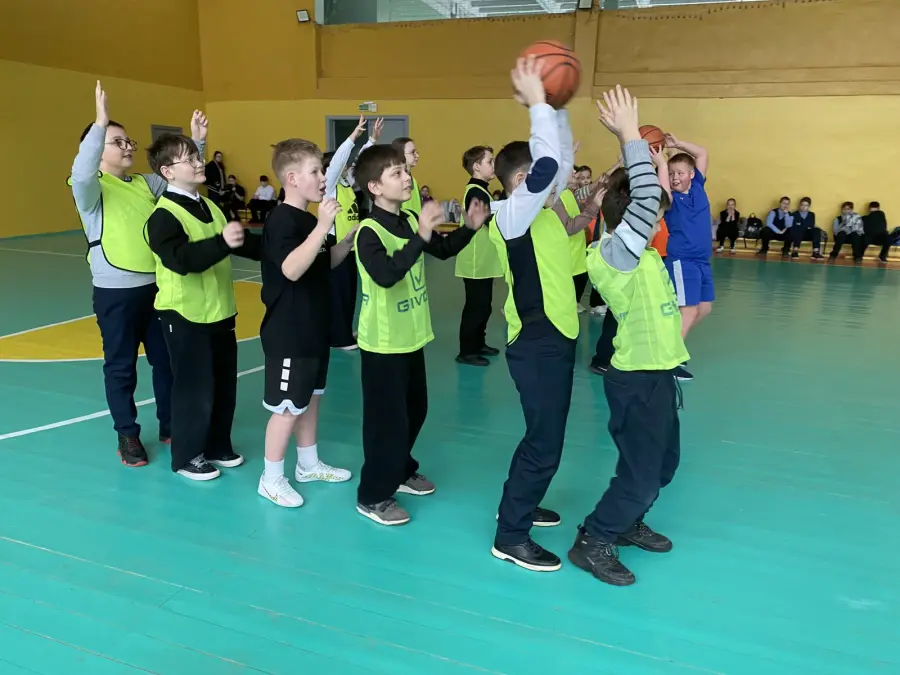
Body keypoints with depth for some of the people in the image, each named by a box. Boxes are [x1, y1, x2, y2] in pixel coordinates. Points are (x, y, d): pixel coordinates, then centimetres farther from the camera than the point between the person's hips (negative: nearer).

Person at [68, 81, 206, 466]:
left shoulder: (147, 183, 9)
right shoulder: (92, 188, -8)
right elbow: (81, 173, -29)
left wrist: (197, 142, 0)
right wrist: (100, 123, -36)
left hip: (156, 286, 5)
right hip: (115, 292, -5)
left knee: (166, 359, 13)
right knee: (121, 366, 6)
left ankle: (170, 427, 29)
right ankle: (127, 435, 21)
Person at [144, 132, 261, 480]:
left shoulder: (210, 206, 8)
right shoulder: (163, 215, -16)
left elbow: (241, 243, 18)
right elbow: (181, 259, -32)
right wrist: (222, 242, -43)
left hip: (220, 312, 8)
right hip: (185, 315, -8)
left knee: (224, 384, 15)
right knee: (194, 387, 2)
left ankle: (218, 446, 32)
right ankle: (186, 456, 20)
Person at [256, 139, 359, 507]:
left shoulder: (309, 220, 10)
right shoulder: (282, 220, -19)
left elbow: (325, 264, 20)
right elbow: (292, 269, -33)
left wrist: (348, 238, 4)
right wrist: (322, 227, -36)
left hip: (314, 328, 9)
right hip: (288, 333, -9)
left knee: (310, 397, 19)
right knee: (287, 406, 1)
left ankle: (309, 464, 34)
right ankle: (271, 478, 17)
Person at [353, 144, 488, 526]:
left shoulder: (410, 221, 4)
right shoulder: (369, 232, -20)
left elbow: (443, 250, 17)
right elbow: (386, 275, -37)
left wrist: (470, 227, 2)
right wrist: (420, 237, -42)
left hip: (411, 337, 9)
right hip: (383, 342, -8)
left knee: (414, 411, 21)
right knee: (387, 420, -1)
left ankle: (401, 472, 41)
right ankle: (373, 496, 16)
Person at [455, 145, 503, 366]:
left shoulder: (479, 190, 16)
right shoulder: (476, 192, -17)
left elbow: (490, 219, 17)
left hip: (483, 260, 10)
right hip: (476, 262, -10)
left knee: (483, 305, 17)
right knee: (476, 307, -3)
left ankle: (478, 343, 29)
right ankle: (466, 351, 5)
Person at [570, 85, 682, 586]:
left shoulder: (639, 256, 9)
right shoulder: (612, 255, -17)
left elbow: (651, 199, 19)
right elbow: (646, 199, -27)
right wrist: (631, 138, -21)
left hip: (657, 373, 10)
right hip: (638, 379, -10)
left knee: (664, 464, 21)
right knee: (641, 473, 0)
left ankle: (627, 523, 40)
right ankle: (592, 543, 16)